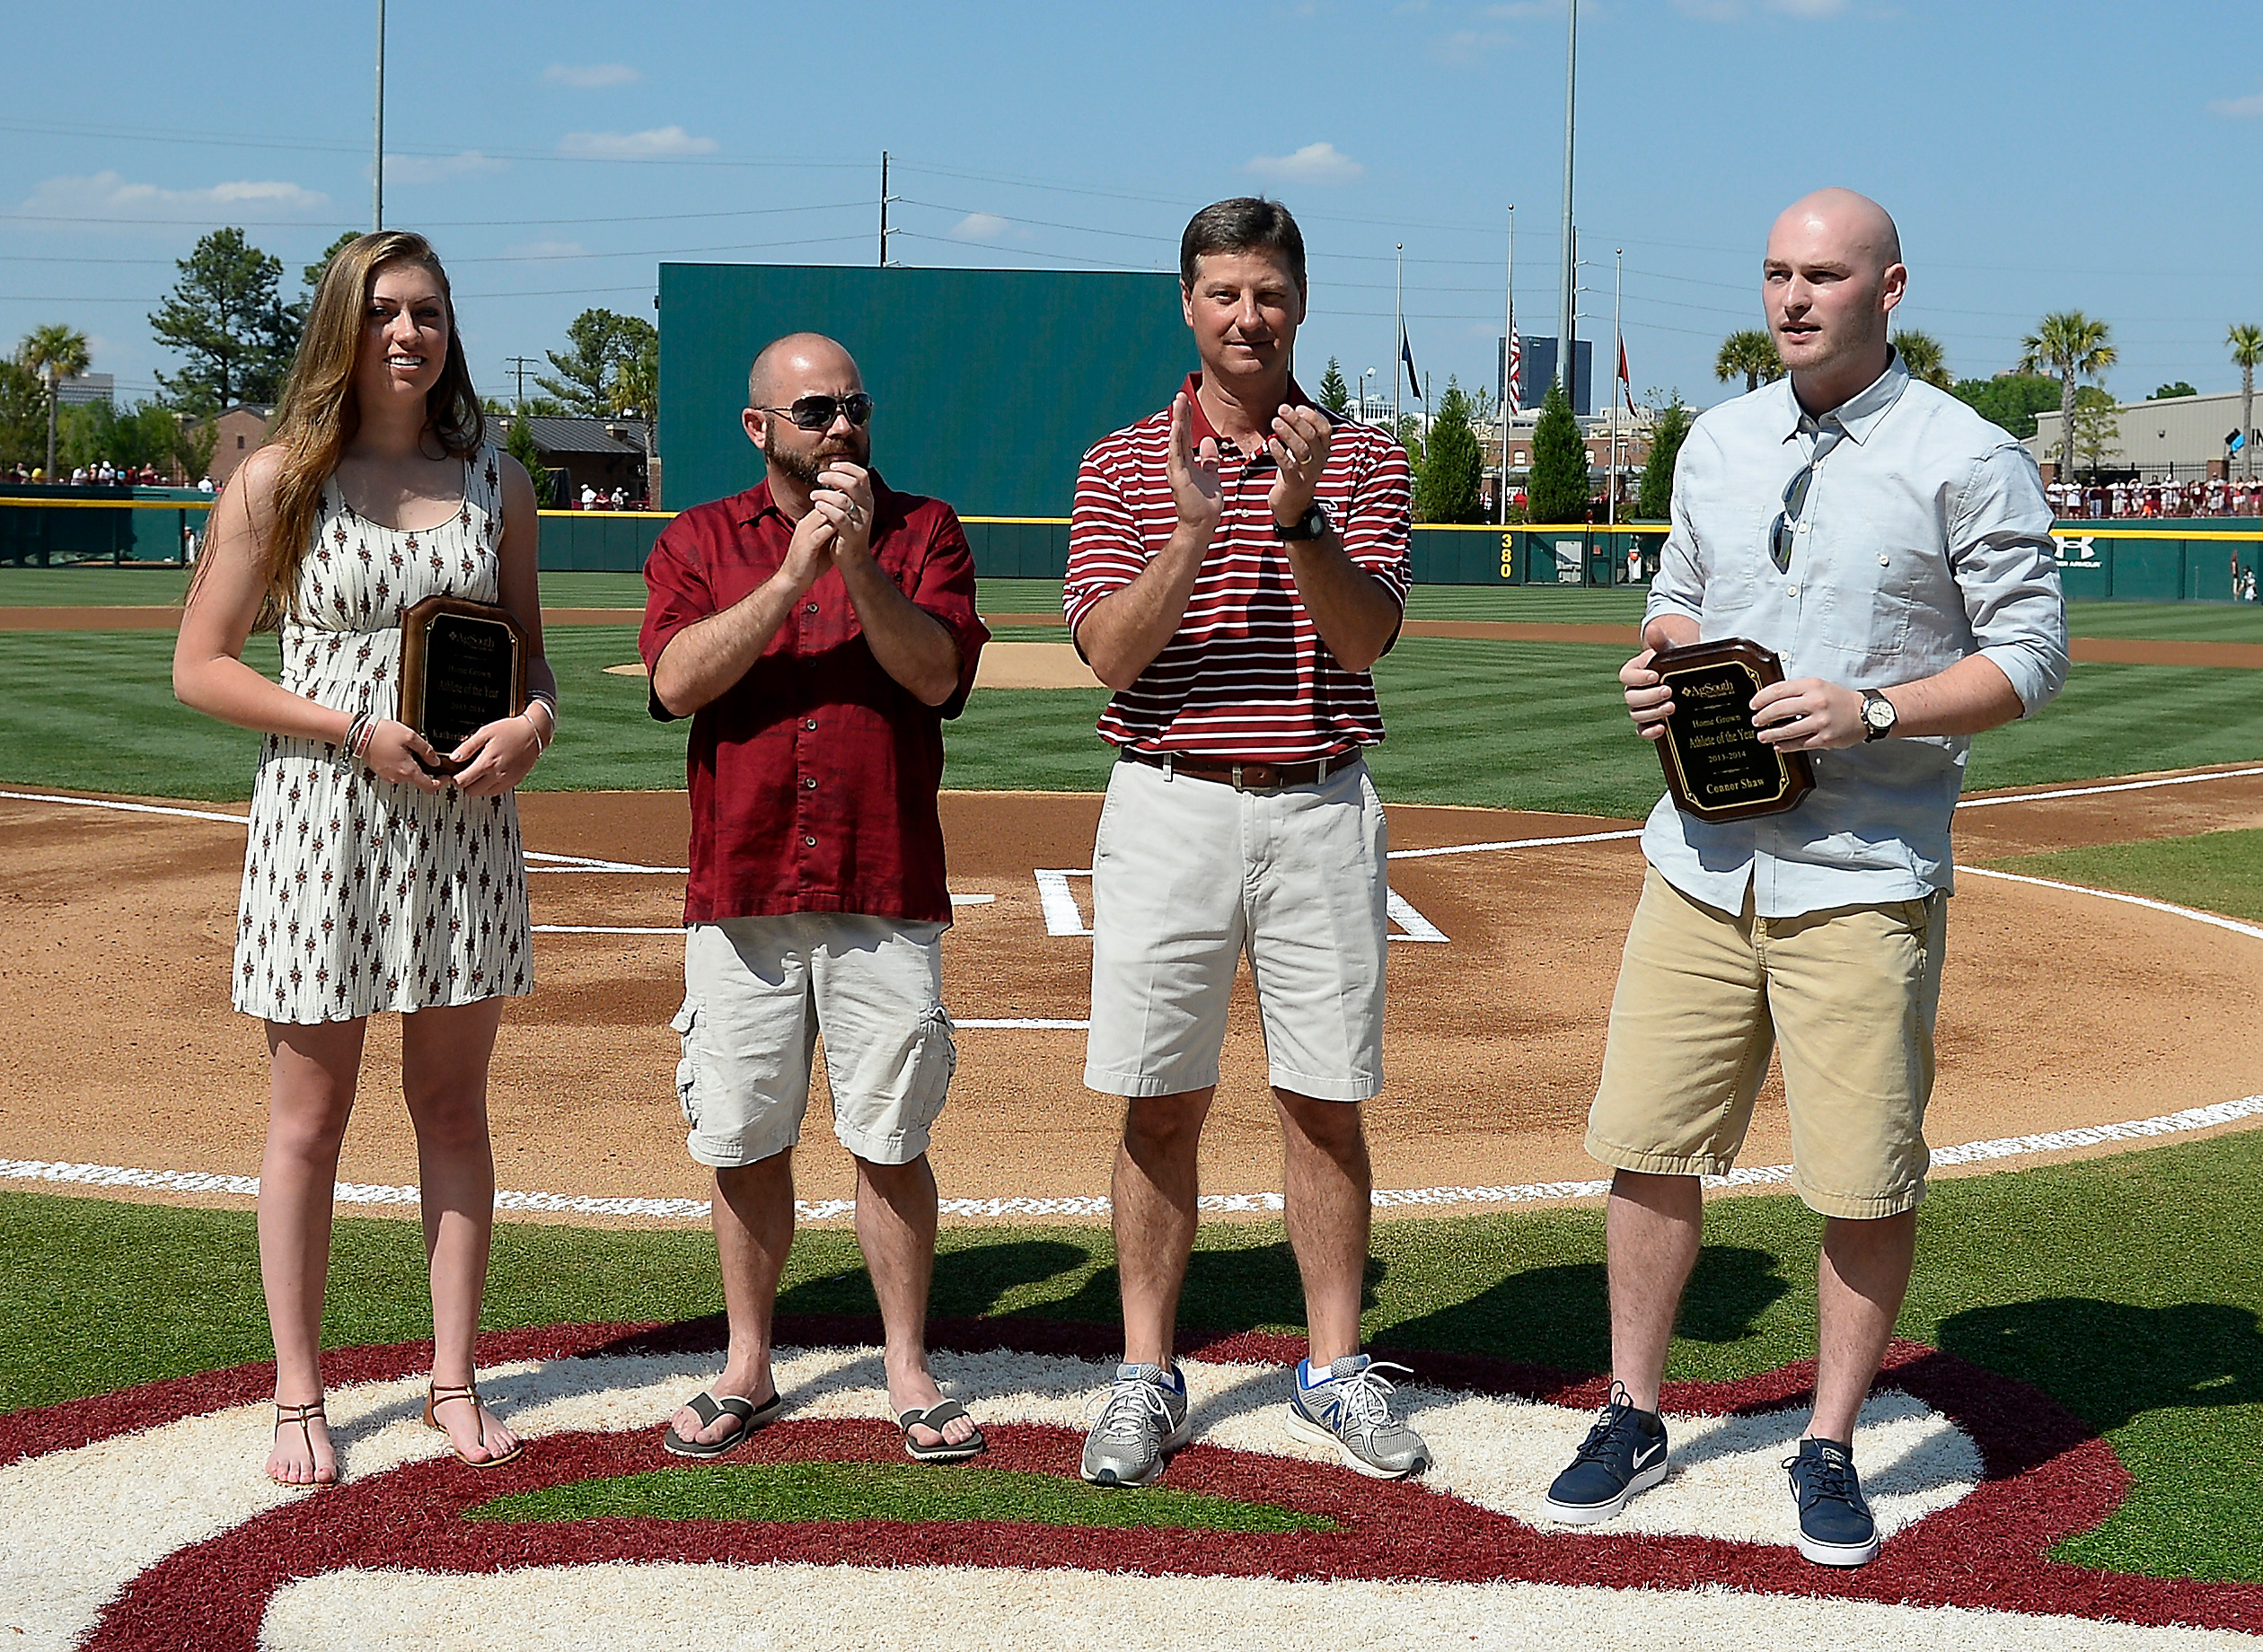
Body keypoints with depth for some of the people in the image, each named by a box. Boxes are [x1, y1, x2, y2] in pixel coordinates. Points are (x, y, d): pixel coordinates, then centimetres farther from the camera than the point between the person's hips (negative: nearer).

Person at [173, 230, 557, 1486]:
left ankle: (454, 1379, 19)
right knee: (311, 1113, 4)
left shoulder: (497, 480, 8)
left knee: (453, 1103, 9)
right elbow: (200, 667, -3)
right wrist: (355, 731, -14)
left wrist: (530, 723, -9)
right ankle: (297, 1394, 15)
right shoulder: (278, 481, -2)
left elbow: (530, 651, 14)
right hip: (321, 817, -3)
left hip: (465, 819, 3)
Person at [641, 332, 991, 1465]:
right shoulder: (699, 541, 9)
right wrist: (795, 573, -16)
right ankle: (747, 1370, 20)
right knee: (745, 1147, 7)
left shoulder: (922, 531, 8)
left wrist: (858, 562, -18)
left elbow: (938, 671, -7)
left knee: (889, 1144, 3)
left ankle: (908, 1373, 15)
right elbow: (678, 680, -9)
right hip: (740, 894, 1)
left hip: (885, 894, -1)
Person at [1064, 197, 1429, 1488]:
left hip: (1321, 810, 1)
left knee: (1326, 1102, 5)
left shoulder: (1363, 459, 6)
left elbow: (1365, 636, -7)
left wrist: (1298, 517, -23)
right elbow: (1112, 653, -7)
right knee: (1162, 1105, 3)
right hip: (1169, 809, 0)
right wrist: (1195, 533, -21)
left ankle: (1336, 1372, 17)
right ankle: (1147, 1380, 13)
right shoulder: (1124, 465, 5)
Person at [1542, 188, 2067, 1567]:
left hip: (1864, 881, -4)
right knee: (1649, 1148, 6)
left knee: (1867, 1181, 0)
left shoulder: (1967, 459, -5)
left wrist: (1869, 712, -19)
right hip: (1704, 862, 5)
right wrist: (1655, 669, 0)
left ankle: (1832, 1453, 16)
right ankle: (1633, 1424, 21)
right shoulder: (1720, 443, 12)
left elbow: (2032, 654, -6)